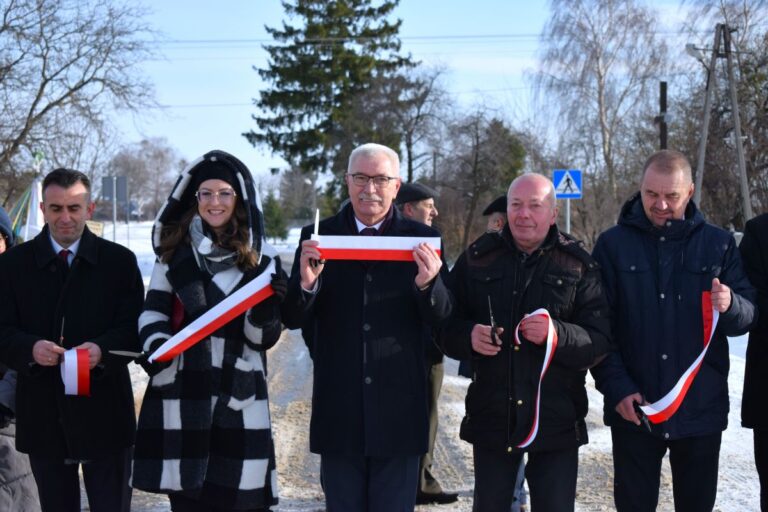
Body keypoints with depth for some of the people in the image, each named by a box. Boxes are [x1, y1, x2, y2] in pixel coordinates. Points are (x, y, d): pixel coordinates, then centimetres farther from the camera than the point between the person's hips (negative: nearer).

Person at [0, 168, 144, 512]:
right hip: (43, 414, 1)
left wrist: (102, 349, -24)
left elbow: (135, 329, -3)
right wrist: (31, 349, -22)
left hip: (104, 411, -1)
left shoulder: (120, 261, 2)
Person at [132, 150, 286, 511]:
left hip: (239, 396, -1)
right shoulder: (175, 251, 5)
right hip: (181, 392, 1)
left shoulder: (260, 257, 3)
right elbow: (153, 311, 8)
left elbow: (263, 339, 0)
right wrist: (156, 343, -13)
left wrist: (266, 306, -21)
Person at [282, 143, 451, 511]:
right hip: (339, 408, 1)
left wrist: (427, 283, -26)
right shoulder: (318, 237, 1)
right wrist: (306, 283, -23)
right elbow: (293, 320, -2)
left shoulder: (421, 239, 0)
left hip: (398, 409, -1)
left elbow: (439, 316, -4)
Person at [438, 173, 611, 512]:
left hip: (557, 423, -2)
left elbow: (600, 340, -7)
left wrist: (558, 334, -25)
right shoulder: (478, 258, 5)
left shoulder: (578, 264, 0)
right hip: (491, 419, 2)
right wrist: (469, 336, -15)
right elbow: (445, 326, 7)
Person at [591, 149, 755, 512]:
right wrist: (616, 387, -14)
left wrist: (730, 306, -21)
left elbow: (747, 316, 2)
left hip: (701, 409, 1)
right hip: (632, 408, -1)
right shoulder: (613, 245, 0)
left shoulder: (718, 244, 4)